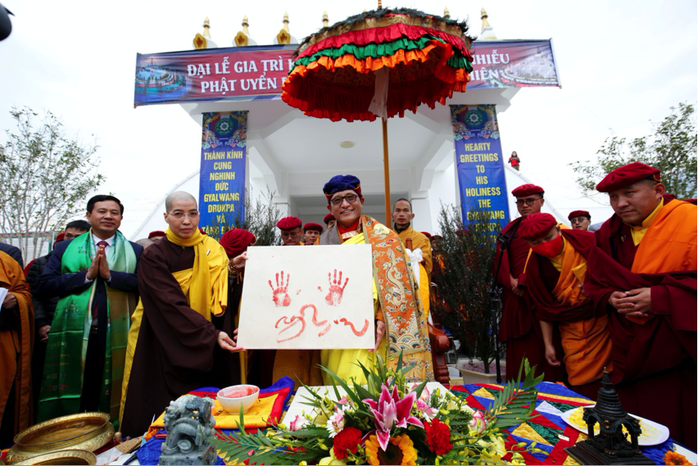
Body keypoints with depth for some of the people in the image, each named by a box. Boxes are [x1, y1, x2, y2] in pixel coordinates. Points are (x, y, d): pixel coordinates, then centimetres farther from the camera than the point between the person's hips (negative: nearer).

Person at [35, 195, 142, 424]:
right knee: (68, 393, 9)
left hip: (116, 337, -1)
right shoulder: (64, 248, 12)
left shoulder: (135, 251, 7)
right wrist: (86, 275, -9)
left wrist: (111, 275, -15)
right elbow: (43, 285, 2)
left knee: (111, 395, 8)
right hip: (73, 335, 1)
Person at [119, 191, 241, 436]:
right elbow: (172, 305, -20)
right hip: (160, 346, -2)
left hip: (200, 350, 3)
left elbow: (222, 297, -5)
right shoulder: (154, 256, -11)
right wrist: (212, 334, -29)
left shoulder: (212, 249, -2)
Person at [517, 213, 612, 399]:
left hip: (605, 320, -1)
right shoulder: (535, 266, -5)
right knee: (582, 386, 0)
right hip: (572, 331, 1)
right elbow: (543, 307, 4)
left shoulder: (586, 241, -10)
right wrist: (548, 344, 6)